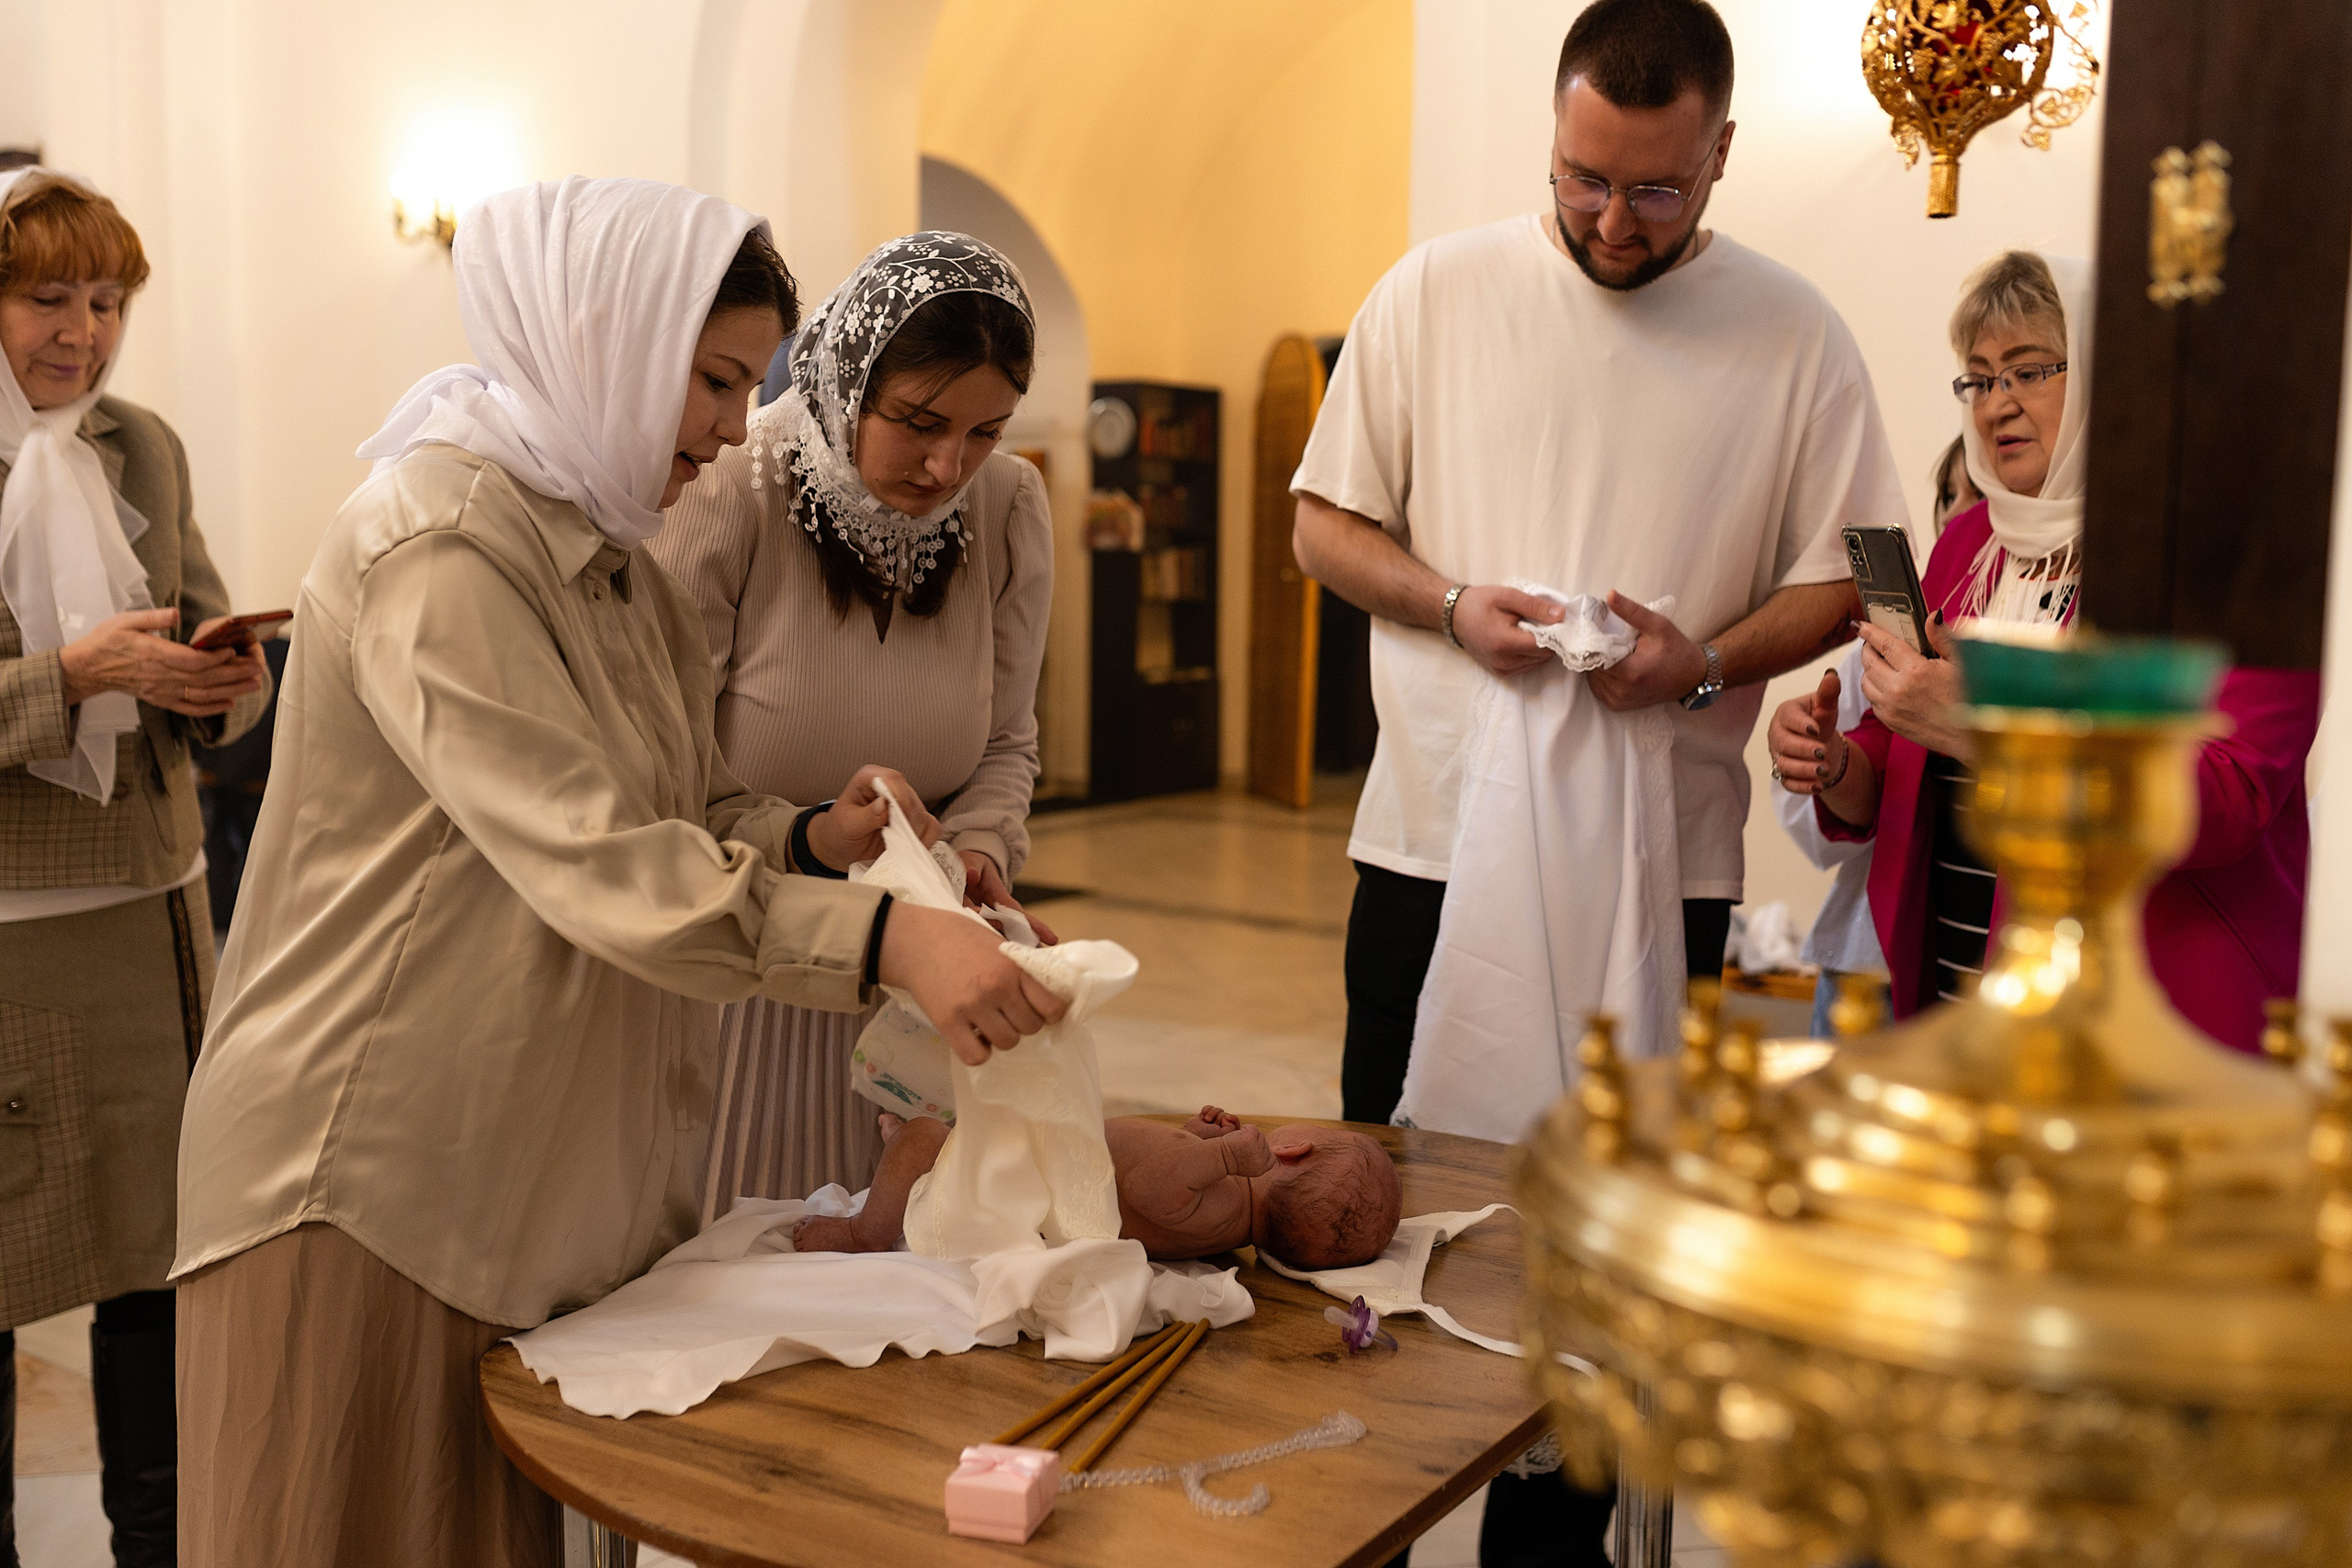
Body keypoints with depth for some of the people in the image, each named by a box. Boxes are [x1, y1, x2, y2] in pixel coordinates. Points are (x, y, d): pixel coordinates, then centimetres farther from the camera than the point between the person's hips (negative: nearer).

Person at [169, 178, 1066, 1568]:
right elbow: (598, 863, -28)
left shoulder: (617, 562, 12)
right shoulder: (437, 549, -19)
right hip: (371, 1177, -8)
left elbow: (688, 809, 13)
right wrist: (887, 936, -34)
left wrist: (813, 837, -8)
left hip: (540, 1172, 8)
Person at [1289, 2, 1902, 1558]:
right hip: (1433, 840, 1)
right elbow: (1325, 525, 6)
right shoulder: (1434, 293, 1)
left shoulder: (1794, 335, 0)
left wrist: (1709, 659, -16)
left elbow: (1843, 577, 3)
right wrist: (1451, 603, -13)